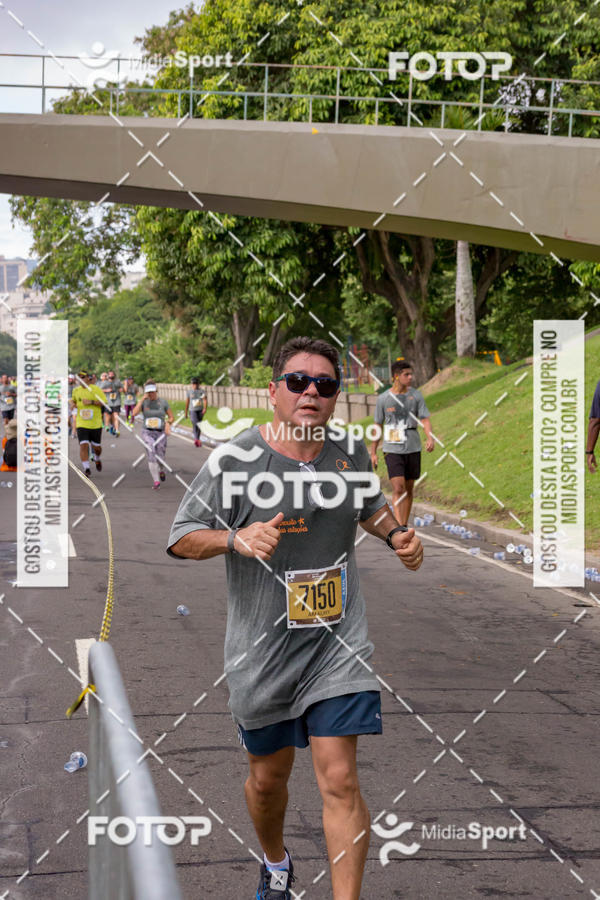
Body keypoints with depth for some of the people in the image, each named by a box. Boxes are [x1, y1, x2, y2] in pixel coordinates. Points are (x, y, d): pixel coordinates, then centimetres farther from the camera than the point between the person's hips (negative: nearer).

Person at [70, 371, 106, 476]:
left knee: (96, 447, 10)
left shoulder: (96, 389, -6)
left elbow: (104, 403, -10)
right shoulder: (76, 390, 7)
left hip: (96, 424, -2)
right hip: (81, 424, 2)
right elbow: (72, 400, 26)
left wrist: (91, 402, -22)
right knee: (83, 445, -13)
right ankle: (86, 469, -11)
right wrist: (72, 403, 2)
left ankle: (97, 459, 44)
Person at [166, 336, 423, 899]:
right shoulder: (234, 459, -11)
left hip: (337, 645, 1)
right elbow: (181, 538, -7)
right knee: (268, 776, 17)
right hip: (261, 650, -1)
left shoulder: (351, 454, 1)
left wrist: (397, 535, 1)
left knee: (339, 780, -7)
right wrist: (236, 538, -26)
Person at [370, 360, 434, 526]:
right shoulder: (383, 399, -2)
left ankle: (405, 527, 21)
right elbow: (378, 426, 6)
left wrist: (430, 438, -22)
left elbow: (425, 419, -2)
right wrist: (373, 453, 8)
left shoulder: (416, 395, 2)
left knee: (408, 489, 10)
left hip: (413, 449, 3)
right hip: (392, 450, -3)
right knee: (398, 489, -14)